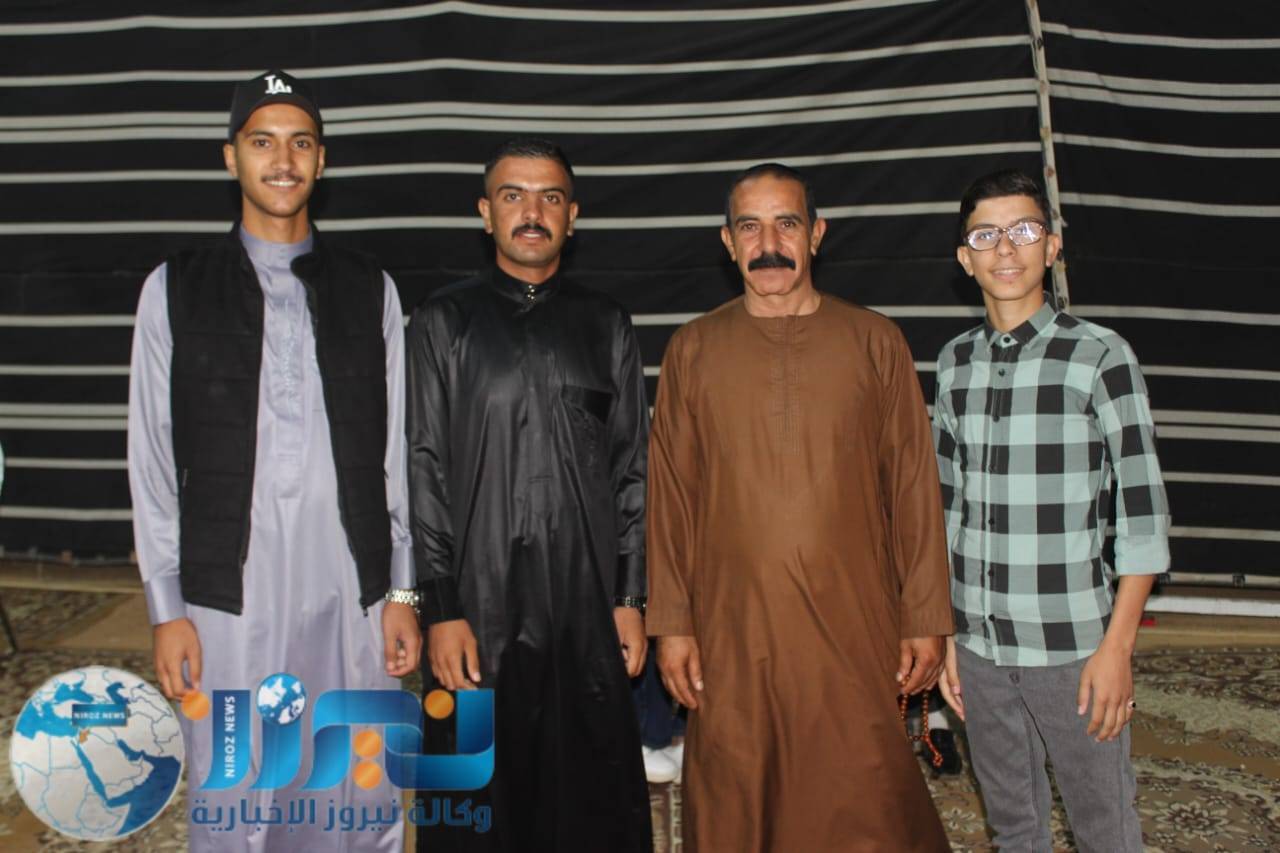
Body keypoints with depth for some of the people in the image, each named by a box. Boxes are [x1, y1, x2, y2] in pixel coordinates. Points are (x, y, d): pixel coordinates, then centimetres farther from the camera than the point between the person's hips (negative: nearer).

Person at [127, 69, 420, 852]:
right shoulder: (175, 288, 2)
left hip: (351, 598, 1)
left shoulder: (370, 289, 5)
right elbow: (153, 458, 2)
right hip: (228, 600, -1)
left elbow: (395, 451, 5)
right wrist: (167, 608, 0)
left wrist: (403, 592, 4)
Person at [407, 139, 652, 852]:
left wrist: (631, 598, 3)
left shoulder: (607, 326, 10)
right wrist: (441, 609, -7)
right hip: (478, 610, -1)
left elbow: (632, 468, 9)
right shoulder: (443, 323, 5)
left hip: (586, 607, 2)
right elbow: (423, 470, -1)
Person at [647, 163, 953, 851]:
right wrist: (670, 622, 1)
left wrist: (926, 617, 1)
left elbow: (914, 485, 4)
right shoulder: (693, 350, 5)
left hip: (854, 627, 0)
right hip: (733, 634, 1)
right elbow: (669, 494, 5)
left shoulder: (874, 342, 4)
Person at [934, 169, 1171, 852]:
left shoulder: (1100, 356, -7)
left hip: (1071, 644, -4)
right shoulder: (954, 362, 6)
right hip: (977, 642, 4)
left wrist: (1117, 646, -11)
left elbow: (1144, 509, -7)